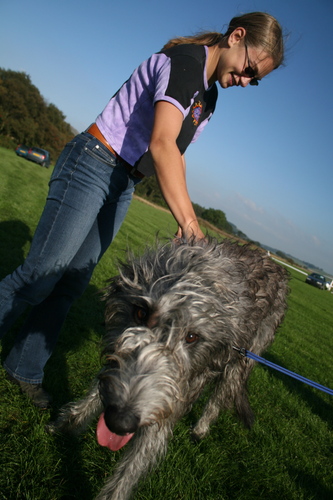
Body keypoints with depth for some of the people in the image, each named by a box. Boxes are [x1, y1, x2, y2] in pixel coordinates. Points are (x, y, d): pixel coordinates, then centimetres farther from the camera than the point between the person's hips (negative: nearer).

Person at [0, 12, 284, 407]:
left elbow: (173, 154, 14)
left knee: (72, 283, 8)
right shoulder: (185, 60, -15)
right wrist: (190, 224, -37)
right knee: (41, 274, -8)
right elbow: (162, 144, -30)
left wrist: (184, 222, 4)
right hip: (93, 165, -8)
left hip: (125, 185, 8)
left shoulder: (209, 95, 14)